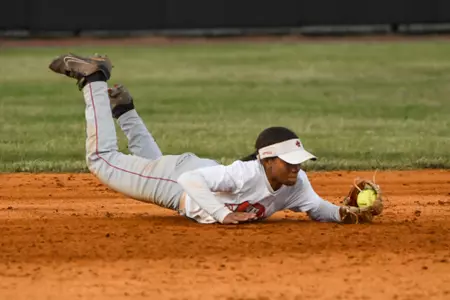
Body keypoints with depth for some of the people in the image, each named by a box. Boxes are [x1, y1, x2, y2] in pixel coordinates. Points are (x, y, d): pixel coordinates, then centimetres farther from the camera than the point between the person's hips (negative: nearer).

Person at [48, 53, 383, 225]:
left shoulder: (295, 182, -23)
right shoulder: (245, 174, -44)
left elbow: (317, 208, -13)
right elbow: (189, 180, -47)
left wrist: (341, 213, -34)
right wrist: (221, 214, -54)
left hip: (203, 170, 7)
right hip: (177, 175, -7)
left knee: (148, 160, 38)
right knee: (102, 157, 11)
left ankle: (121, 105, 53)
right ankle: (94, 79, 22)